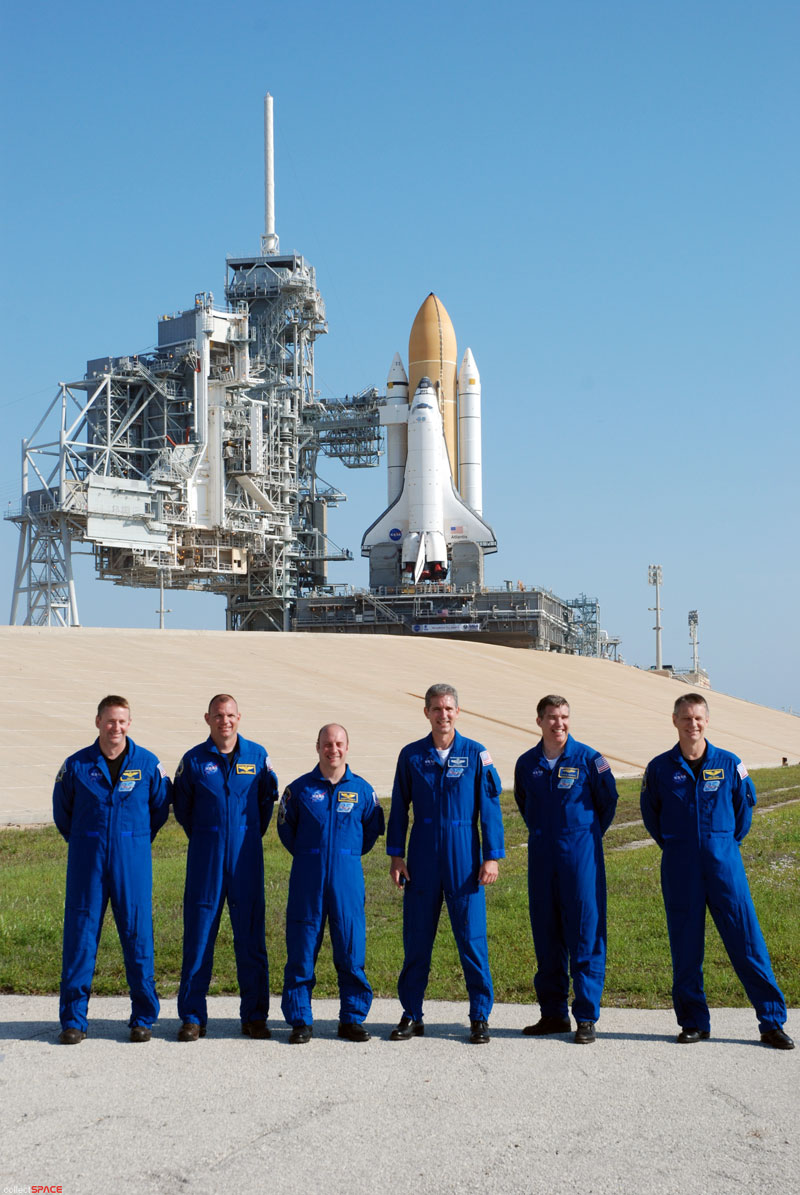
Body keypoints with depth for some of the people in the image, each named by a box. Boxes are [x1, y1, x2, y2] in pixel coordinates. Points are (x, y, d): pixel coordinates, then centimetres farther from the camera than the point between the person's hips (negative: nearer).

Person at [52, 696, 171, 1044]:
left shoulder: (148, 764, 0)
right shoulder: (76, 765, 0)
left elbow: (160, 808, 13)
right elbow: (61, 810, 13)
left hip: (132, 862, 0)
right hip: (86, 862, 0)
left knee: (138, 936, 1)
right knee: (79, 936, 1)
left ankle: (143, 1018, 12)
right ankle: (73, 1020, 10)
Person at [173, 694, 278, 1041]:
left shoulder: (257, 756, 3)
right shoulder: (193, 760, 0)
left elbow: (267, 799, 16)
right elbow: (182, 807, 13)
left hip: (246, 858, 1)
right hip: (205, 858, -1)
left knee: (250, 935, 4)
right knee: (198, 936, 0)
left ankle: (254, 1016, 13)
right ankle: (192, 1017, 9)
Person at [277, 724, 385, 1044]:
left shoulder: (361, 789, 4)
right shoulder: (300, 788, 3)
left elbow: (373, 827, 17)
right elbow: (285, 827, 15)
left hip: (347, 879, 0)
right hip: (307, 880, 0)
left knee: (351, 951, 2)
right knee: (301, 950, 1)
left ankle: (352, 1019, 14)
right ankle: (300, 1021, 11)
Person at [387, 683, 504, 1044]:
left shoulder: (475, 754, 0)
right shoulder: (411, 755, 5)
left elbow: (490, 807, 0)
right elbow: (399, 807, 9)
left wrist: (492, 856, -5)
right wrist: (396, 855, 4)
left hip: (464, 856, -2)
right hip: (423, 856, 2)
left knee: (471, 937, 0)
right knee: (416, 937, 5)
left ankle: (480, 1017, 11)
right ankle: (411, 1016, 16)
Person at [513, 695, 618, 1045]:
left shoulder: (588, 759, -5)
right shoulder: (527, 763, 6)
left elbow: (608, 801, 7)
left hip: (581, 855, -4)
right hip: (541, 857, 4)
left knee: (586, 935, -3)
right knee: (545, 935, 8)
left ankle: (586, 1017, 3)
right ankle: (553, 1013, 18)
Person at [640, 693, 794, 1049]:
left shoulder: (729, 764, 1)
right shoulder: (660, 768, 2)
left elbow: (745, 803, 15)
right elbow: (650, 812, 17)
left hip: (724, 863, -1)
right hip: (680, 870, 1)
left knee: (748, 942, -2)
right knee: (685, 949, 4)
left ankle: (772, 1022, 4)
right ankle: (694, 1023, 15)